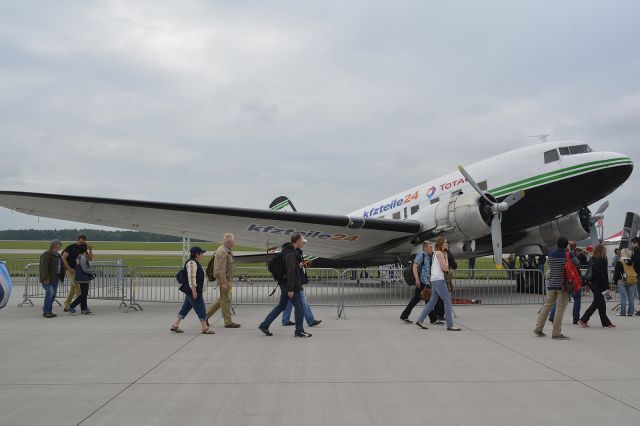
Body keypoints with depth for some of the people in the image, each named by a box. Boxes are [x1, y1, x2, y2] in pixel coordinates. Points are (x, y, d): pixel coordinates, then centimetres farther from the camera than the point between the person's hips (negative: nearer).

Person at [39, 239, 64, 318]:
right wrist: (45, 278, -23)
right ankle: (46, 312, -11)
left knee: (53, 294, 7)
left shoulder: (57, 255, 16)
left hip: (56, 277, 9)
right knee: (49, 292, -15)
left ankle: (49, 311, 14)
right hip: (49, 277, -9)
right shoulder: (47, 255, -11)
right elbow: (44, 267, -17)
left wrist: (60, 277, 16)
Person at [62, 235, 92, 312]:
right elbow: (63, 258, -14)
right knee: (78, 287, -11)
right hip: (71, 270, -7)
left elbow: (90, 258, 6)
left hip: (78, 270, 7)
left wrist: (90, 250, -9)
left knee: (73, 289, 9)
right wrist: (69, 268, -18)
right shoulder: (70, 247, -7)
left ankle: (66, 306, 15)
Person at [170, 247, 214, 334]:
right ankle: (205, 328, 0)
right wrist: (194, 290, -25)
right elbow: (191, 277, -23)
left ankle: (175, 325, 16)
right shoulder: (192, 263, -16)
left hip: (190, 291, 11)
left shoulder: (195, 262, 17)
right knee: (200, 308, -5)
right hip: (193, 290, -11)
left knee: (186, 308, 12)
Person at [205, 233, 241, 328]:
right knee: (225, 301, -2)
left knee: (222, 300, 16)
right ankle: (228, 322, 5)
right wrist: (224, 283, -25)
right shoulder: (223, 252, -18)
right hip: (224, 279, -10)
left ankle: (206, 315, 20)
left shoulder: (226, 250, 14)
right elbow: (221, 269, -23)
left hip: (227, 279, 10)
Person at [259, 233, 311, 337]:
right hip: (290, 285, -10)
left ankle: (264, 325, 17)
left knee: (281, 306, 16)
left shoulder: (288, 251, 12)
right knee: (299, 307, 1)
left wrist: (299, 265, 17)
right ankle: (299, 331, 11)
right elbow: (290, 272, -24)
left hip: (284, 284, 10)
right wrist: (290, 289, -24)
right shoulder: (291, 254, -20)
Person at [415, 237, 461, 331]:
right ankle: (450, 325, -8)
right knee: (447, 300, -8)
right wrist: (446, 257, -2)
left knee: (433, 301, 11)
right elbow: (445, 268, -13)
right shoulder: (440, 253, -8)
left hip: (434, 280, 10)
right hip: (439, 280, -10)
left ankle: (420, 320, 9)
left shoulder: (435, 253, 21)